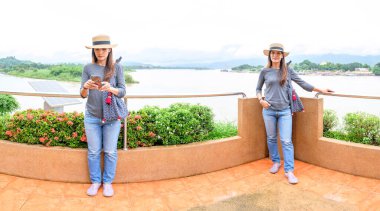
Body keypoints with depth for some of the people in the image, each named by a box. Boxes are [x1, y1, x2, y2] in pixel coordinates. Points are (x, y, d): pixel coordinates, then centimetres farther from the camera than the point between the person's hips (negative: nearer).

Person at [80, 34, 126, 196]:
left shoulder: (117, 68, -2)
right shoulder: (88, 68, 1)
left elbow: (122, 92, -6)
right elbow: (82, 95, -1)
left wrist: (110, 88, -28)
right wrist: (85, 87, -24)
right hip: (92, 116, 1)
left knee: (110, 151, 6)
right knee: (93, 151, 9)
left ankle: (108, 182, 22)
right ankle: (95, 181, 26)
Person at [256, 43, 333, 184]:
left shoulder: (287, 70, 5)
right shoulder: (265, 71, 3)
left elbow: (302, 83, 10)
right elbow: (258, 88, 12)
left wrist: (320, 90, 10)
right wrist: (261, 100, -6)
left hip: (284, 111, 0)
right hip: (269, 110, 1)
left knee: (286, 141, -5)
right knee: (271, 138, 11)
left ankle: (289, 171, 0)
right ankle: (276, 162, 30)